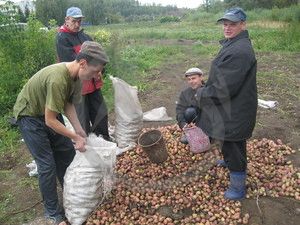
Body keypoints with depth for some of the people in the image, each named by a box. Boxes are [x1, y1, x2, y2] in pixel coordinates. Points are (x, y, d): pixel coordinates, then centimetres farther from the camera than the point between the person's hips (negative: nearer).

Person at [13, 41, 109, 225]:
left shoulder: (76, 75, -12)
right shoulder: (58, 79, -38)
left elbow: (68, 104, -1)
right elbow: (50, 121, -31)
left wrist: (78, 129, -11)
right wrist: (76, 137, -22)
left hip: (48, 112, 8)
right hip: (30, 116, -8)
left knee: (67, 153, 11)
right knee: (47, 165, -5)